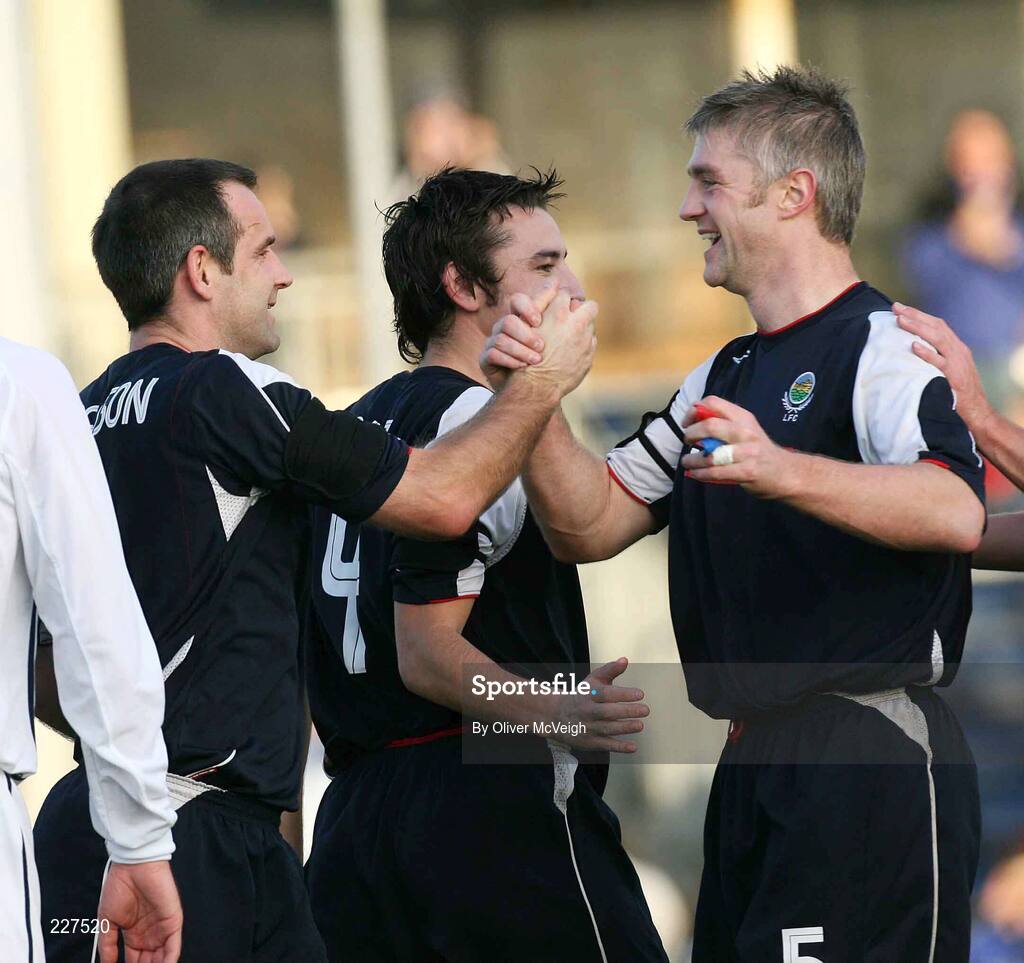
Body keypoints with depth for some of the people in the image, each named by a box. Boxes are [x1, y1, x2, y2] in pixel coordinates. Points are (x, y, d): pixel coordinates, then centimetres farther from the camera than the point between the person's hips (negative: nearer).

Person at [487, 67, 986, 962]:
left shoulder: (885, 347, -9)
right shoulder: (723, 377, 21)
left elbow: (957, 512, -28)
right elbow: (592, 526, 16)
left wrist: (779, 471, -42)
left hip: (872, 766, -9)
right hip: (756, 765, 9)